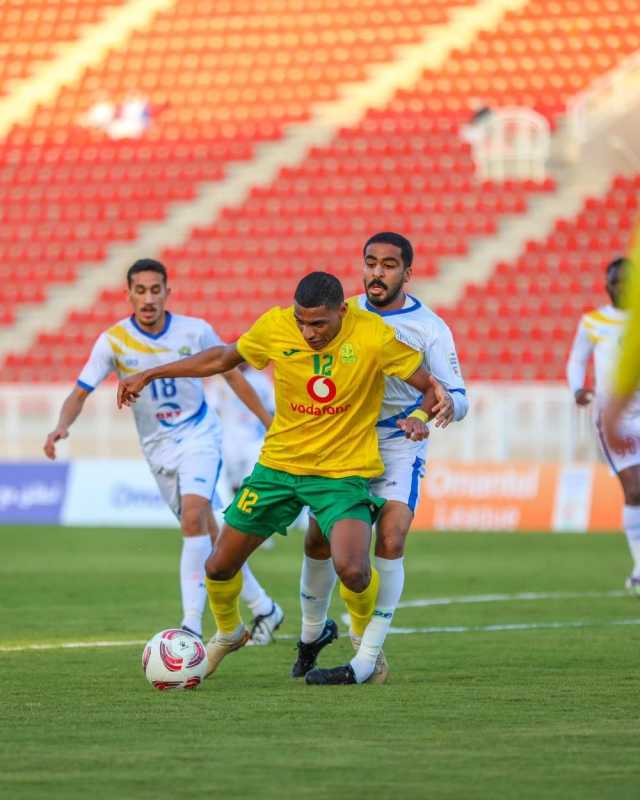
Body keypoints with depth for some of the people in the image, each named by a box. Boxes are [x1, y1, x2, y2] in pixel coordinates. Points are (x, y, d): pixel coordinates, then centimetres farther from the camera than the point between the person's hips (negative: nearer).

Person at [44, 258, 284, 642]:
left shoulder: (195, 332, -11)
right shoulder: (114, 341, -11)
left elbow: (232, 375, 3)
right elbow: (80, 393, -10)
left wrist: (268, 420, 7)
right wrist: (63, 425, -31)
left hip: (199, 434, -2)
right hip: (158, 445, 3)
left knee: (194, 517, -23)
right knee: (206, 531, 8)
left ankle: (191, 625, -23)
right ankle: (264, 609, 24)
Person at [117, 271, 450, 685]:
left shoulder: (373, 336, -19)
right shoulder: (275, 327, -11)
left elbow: (431, 385, -9)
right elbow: (224, 357, 8)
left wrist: (419, 416, -31)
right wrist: (150, 375, 9)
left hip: (344, 472, -4)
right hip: (278, 464, 4)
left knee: (352, 570, -27)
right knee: (220, 566, 9)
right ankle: (228, 633, 42)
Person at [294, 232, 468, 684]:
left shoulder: (429, 328, -10)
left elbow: (458, 399, -13)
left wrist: (443, 405, -35)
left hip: (399, 448, -3)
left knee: (390, 542, -20)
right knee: (318, 542, 1)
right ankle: (312, 634, 28)